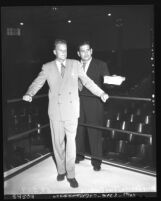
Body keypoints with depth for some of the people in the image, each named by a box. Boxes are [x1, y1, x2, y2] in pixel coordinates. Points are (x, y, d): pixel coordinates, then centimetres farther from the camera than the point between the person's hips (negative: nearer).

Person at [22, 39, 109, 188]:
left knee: (71, 142, 0)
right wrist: (29, 94, -21)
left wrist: (101, 93, 5)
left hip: (71, 110, -1)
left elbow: (87, 81, 10)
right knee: (58, 142, 11)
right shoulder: (47, 68, 5)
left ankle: (71, 175, 13)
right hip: (55, 111, 1)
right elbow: (37, 83, -1)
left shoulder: (75, 64, 6)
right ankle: (61, 170, 29)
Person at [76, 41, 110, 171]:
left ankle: (96, 159, 20)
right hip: (78, 102, 3)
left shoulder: (101, 65, -3)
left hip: (94, 103, -3)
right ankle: (80, 153, 34)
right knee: (79, 129, 13)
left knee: (95, 131, 2)